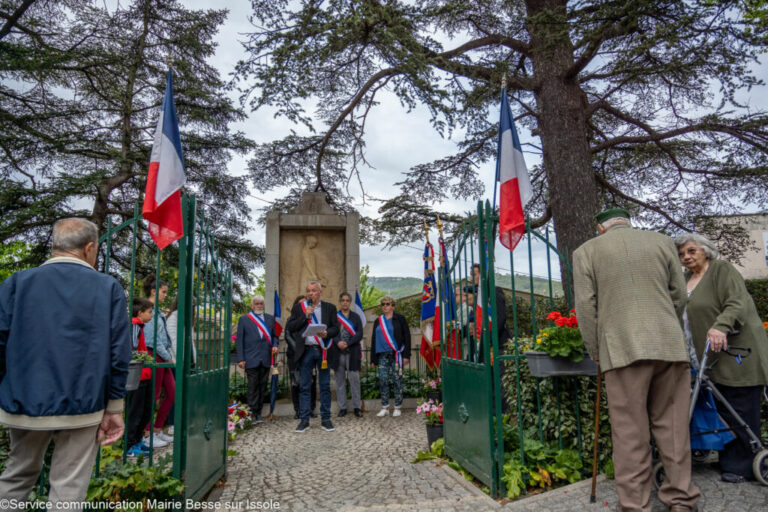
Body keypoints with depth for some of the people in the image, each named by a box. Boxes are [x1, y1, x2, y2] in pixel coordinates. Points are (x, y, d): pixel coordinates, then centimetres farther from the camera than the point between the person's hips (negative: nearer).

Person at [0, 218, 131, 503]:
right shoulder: (109, 288, -4)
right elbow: (119, 354, -7)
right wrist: (114, 409, 0)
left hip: (25, 403, 3)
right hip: (82, 407, -2)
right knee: (68, 489, 8)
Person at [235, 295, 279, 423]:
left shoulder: (270, 318, 15)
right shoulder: (244, 319, 6)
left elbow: (274, 335, 21)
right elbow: (239, 340, 3)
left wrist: (274, 345, -1)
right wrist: (241, 359, -4)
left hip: (266, 359, 3)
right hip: (251, 359, -3)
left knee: (263, 387, 6)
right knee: (253, 387, -4)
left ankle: (259, 413, 14)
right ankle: (253, 413, 2)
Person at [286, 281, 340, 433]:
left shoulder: (330, 308, 8)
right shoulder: (298, 308, 7)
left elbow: (336, 329, 5)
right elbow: (289, 327, -1)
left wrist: (327, 334, -16)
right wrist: (305, 316, -10)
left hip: (323, 350, 0)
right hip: (306, 350, 0)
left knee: (325, 386, 4)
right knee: (304, 386, 3)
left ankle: (325, 419, 14)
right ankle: (304, 420, 11)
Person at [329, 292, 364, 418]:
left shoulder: (356, 317, 10)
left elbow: (359, 334, 0)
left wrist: (347, 343, -13)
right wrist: (338, 342, -17)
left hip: (352, 352, -1)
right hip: (337, 353, 1)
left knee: (354, 379, -3)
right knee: (340, 381, 4)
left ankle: (356, 407, 5)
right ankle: (342, 407, 12)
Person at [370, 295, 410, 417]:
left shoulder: (400, 319, 4)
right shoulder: (378, 321, 14)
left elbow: (407, 337, 0)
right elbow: (373, 340, 16)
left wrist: (406, 355, -7)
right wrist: (373, 359, 11)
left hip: (396, 354, -3)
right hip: (382, 355, 3)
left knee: (397, 380, -1)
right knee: (382, 380, -1)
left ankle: (397, 408, 9)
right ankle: (385, 407, 9)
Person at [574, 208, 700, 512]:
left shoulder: (586, 251, 5)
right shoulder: (663, 242, 13)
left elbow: (586, 307, 0)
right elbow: (679, 296, 14)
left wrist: (597, 355, 8)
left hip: (622, 350, -3)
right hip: (670, 346, 3)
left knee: (629, 431, 2)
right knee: (673, 425, 12)